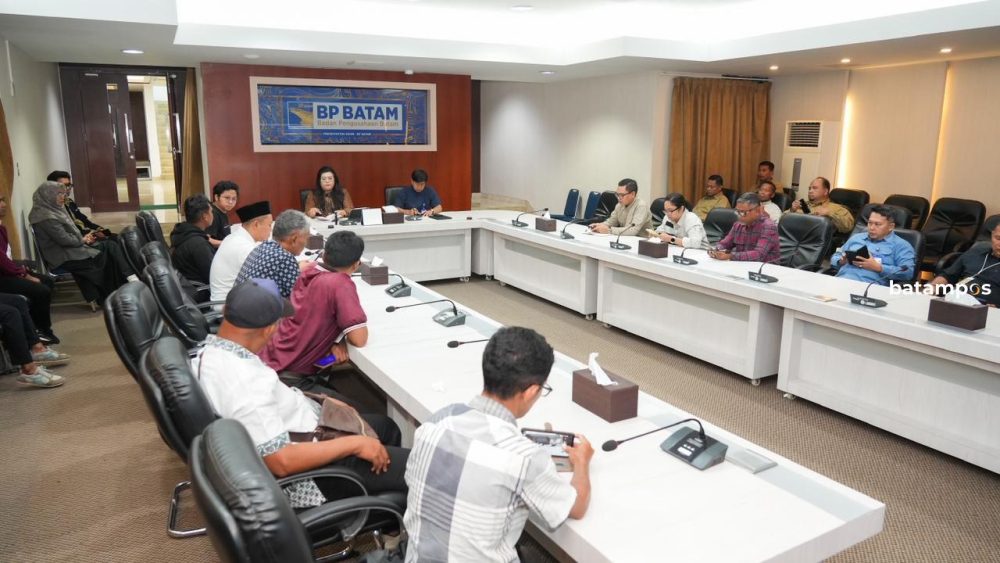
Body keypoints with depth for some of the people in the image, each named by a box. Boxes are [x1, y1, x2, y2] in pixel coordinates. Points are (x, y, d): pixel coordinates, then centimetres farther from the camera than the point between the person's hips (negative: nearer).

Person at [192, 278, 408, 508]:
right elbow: (282, 461, -32)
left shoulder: (211, 352, -3)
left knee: (386, 427, 23)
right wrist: (354, 444, -24)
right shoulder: (245, 384, -33)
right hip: (306, 475, -10)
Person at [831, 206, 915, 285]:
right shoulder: (856, 238, 25)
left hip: (870, 286, -3)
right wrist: (841, 261, 4)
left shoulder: (901, 245, 10)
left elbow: (908, 272, -3)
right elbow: (835, 257, 27)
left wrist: (878, 268, -11)